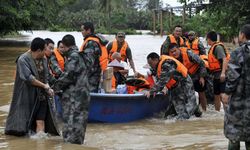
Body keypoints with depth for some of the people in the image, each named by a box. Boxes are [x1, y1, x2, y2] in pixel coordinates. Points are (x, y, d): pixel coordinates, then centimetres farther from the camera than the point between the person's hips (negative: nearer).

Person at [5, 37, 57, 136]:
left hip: (41, 96, 4)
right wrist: (44, 86, -15)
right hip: (28, 96, -4)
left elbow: (46, 77, 10)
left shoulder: (43, 60, 8)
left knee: (40, 121, -5)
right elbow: (28, 78, -19)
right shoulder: (23, 60, -11)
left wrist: (47, 87, -11)